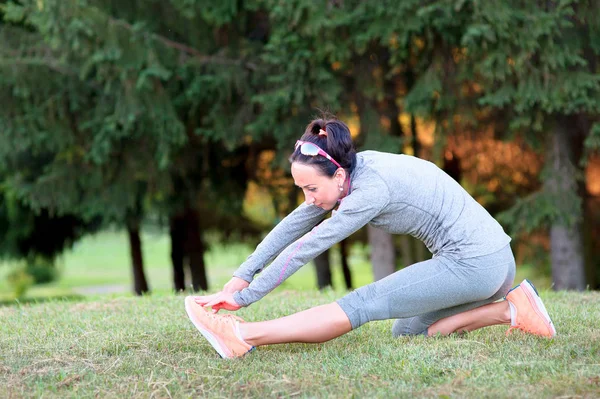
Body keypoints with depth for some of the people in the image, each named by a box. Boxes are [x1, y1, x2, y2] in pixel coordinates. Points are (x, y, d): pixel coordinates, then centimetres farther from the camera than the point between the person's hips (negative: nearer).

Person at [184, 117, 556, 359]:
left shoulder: (371, 188, -22)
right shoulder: (352, 171, 4)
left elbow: (307, 248, -20)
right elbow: (292, 226, 7)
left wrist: (243, 298, -14)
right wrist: (241, 277, 4)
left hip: (473, 264, -9)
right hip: (490, 258, 9)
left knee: (361, 306, -15)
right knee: (406, 331, 15)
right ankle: (508, 307, 8)